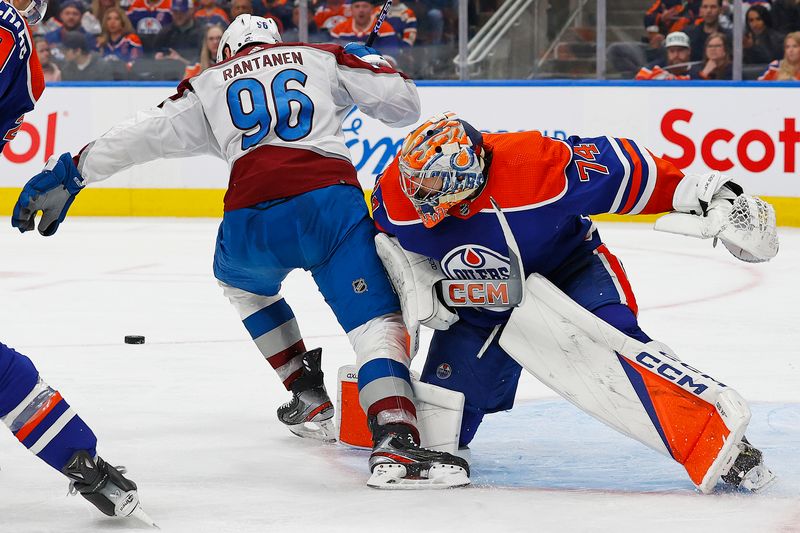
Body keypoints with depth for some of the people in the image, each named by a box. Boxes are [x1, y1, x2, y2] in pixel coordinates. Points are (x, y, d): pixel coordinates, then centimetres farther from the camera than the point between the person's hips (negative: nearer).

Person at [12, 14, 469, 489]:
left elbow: (139, 136, 24)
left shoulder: (208, 86, 28)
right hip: (331, 202, -2)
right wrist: (367, 63, 41)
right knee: (377, 320, -3)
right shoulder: (322, 58, 24)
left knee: (241, 279, 36)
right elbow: (404, 104, 20)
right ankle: (395, 442, -29)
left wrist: (69, 174, 32)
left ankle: (309, 398, 33)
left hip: (252, 223, 2)